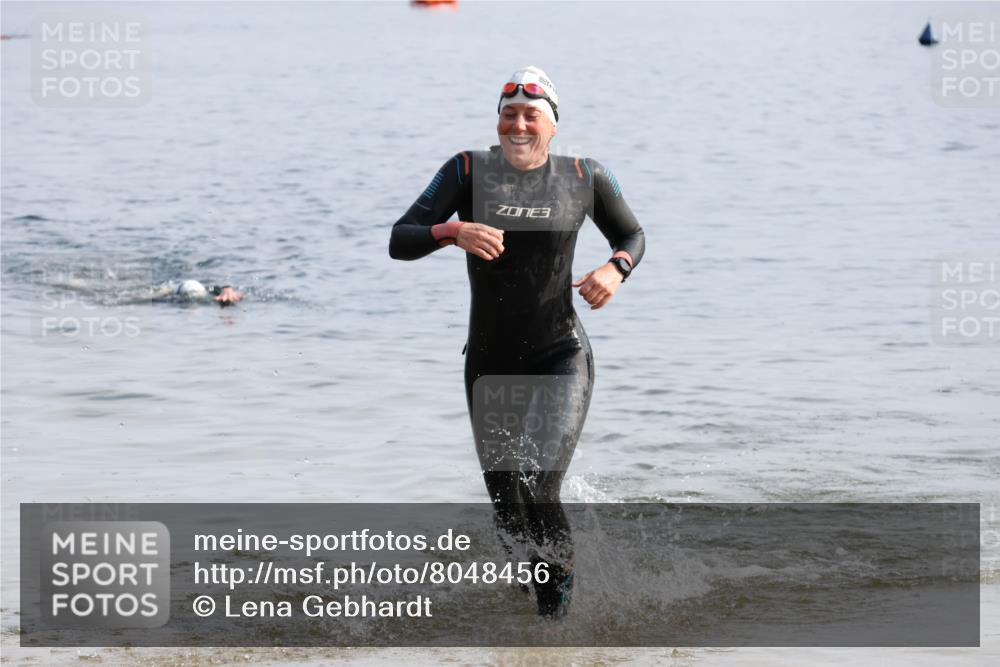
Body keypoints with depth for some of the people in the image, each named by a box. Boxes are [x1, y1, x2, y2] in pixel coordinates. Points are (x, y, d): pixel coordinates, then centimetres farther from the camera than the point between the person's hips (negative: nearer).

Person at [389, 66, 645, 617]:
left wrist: (615, 269, -8)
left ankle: (559, 570, 12)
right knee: (508, 513, 8)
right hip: (490, 363, 2)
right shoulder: (469, 172, -4)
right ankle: (550, 564, 42)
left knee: (538, 495, -19)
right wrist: (453, 231, -29)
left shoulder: (585, 178, -2)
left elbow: (632, 235, 15)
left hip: (561, 358, -2)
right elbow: (399, 242, -9)